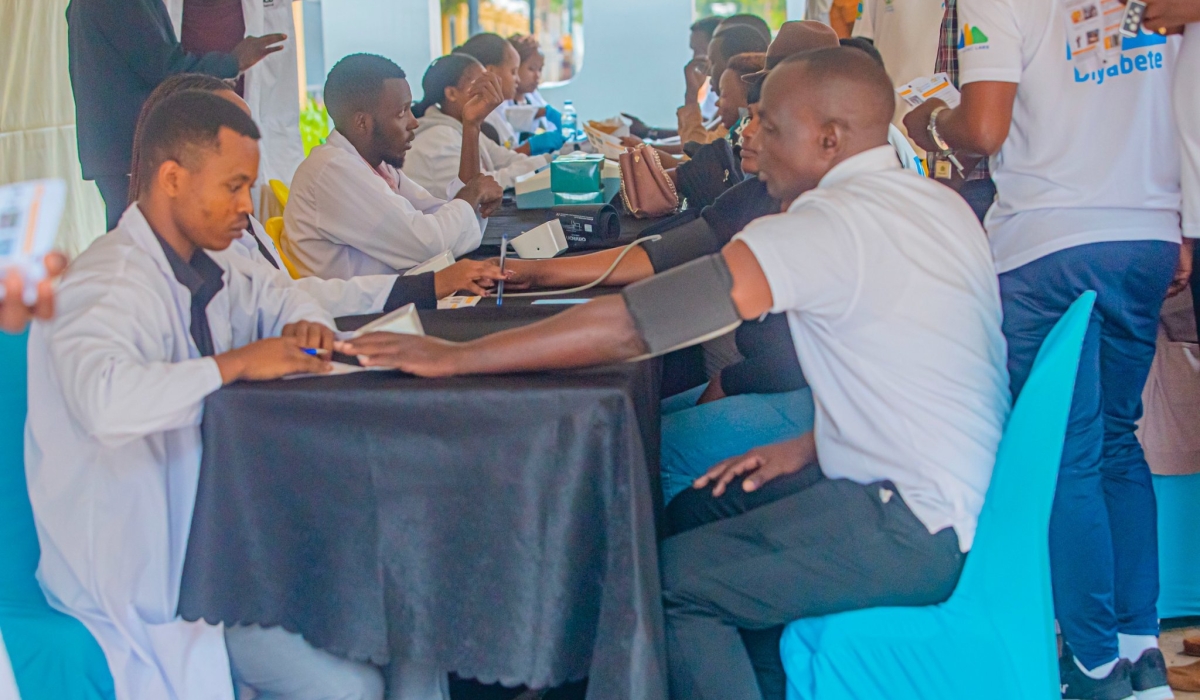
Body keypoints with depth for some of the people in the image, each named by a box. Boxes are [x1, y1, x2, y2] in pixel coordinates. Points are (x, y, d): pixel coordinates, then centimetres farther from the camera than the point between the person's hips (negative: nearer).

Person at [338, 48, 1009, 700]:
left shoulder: (830, 222, -21)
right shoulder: (937, 201, 8)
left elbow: (634, 324, -24)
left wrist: (455, 356, -18)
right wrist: (813, 446, 8)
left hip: (917, 527, -10)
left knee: (665, 582, -11)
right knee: (692, 515, 15)